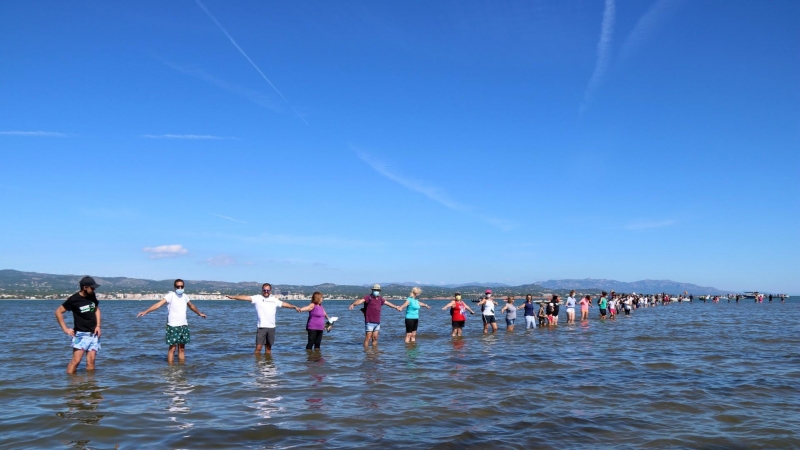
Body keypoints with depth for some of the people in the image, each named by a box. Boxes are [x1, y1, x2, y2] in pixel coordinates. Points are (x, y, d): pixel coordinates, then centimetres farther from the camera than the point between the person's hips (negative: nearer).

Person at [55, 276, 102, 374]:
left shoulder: (92, 296, 4)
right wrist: (65, 329, -7)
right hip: (81, 334, -4)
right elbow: (58, 311, -5)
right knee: (76, 360, -13)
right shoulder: (74, 299, -11)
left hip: (93, 334, 4)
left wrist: (98, 326, 7)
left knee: (91, 360, -1)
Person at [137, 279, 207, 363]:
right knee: (172, 348, -3)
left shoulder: (185, 296, 9)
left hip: (184, 325, 5)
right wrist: (146, 311, -31)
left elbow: (191, 306, 28)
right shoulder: (171, 296, -9)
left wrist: (199, 313, 43)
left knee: (182, 349, 9)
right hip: (173, 326, -5)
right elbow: (158, 304, -20)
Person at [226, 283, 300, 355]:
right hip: (261, 327, -3)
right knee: (258, 347, -8)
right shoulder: (257, 298, -1)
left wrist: (294, 307, 11)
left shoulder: (274, 300, 11)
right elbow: (246, 297, -11)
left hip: (271, 327, 3)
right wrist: (233, 297, -21)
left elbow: (284, 304, 17)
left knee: (268, 347, 11)